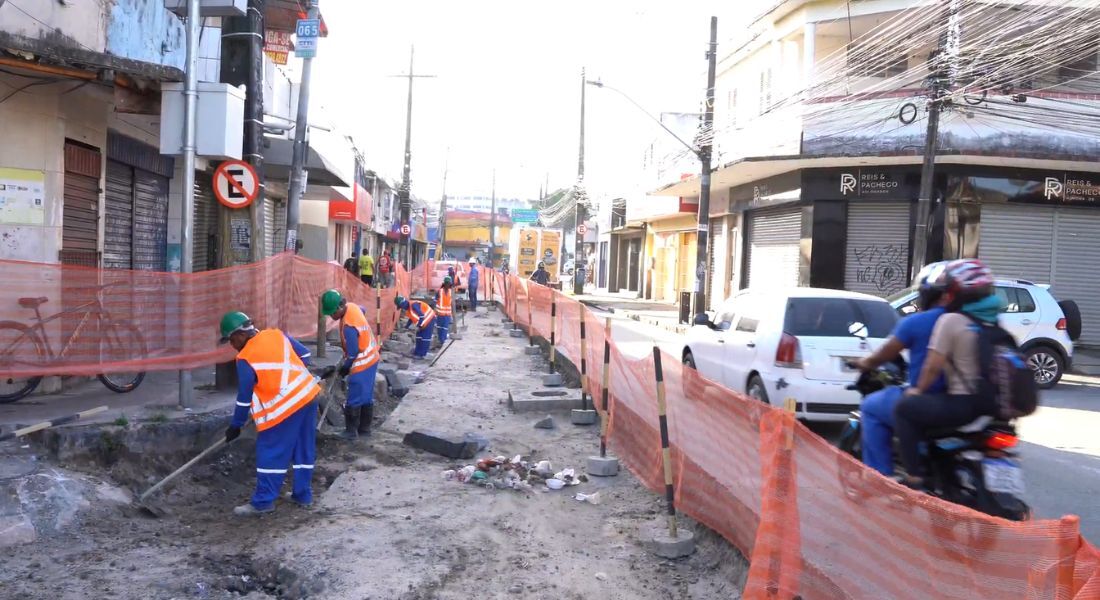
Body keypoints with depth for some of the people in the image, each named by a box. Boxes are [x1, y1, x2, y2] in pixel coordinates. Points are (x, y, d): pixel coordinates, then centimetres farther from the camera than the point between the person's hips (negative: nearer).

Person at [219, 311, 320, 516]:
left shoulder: (246, 359, -10)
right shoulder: (276, 334, 8)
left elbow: (244, 397, -5)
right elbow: (304, 354, 16)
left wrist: (236, 426, 6)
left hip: (285, 406, -8)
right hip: (307, 395, 8)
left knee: (271, 454, 2)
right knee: (304, 448, 16)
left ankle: (263, 502, 7)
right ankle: (303, 494, 25)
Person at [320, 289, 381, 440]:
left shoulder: (348, 327, -30)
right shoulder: (352, 306, -4)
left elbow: (353, 353, -23)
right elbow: (363, 310, 22)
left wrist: (344, 368, -5)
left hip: (362, 364, -10)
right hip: (371, 359, 10)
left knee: (354, 400, 0)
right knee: (367, 396, 16)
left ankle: (351, 431, 8)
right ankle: (364, 428, 25)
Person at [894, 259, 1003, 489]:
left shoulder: (951, 320, -10)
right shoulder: (992, 321, 12)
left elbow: (934, 366, -11)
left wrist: (918, 391, 4)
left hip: (963, 404, -8)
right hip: (992, 404, 8)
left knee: (905, 408, 0)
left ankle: (914, 477, -6)